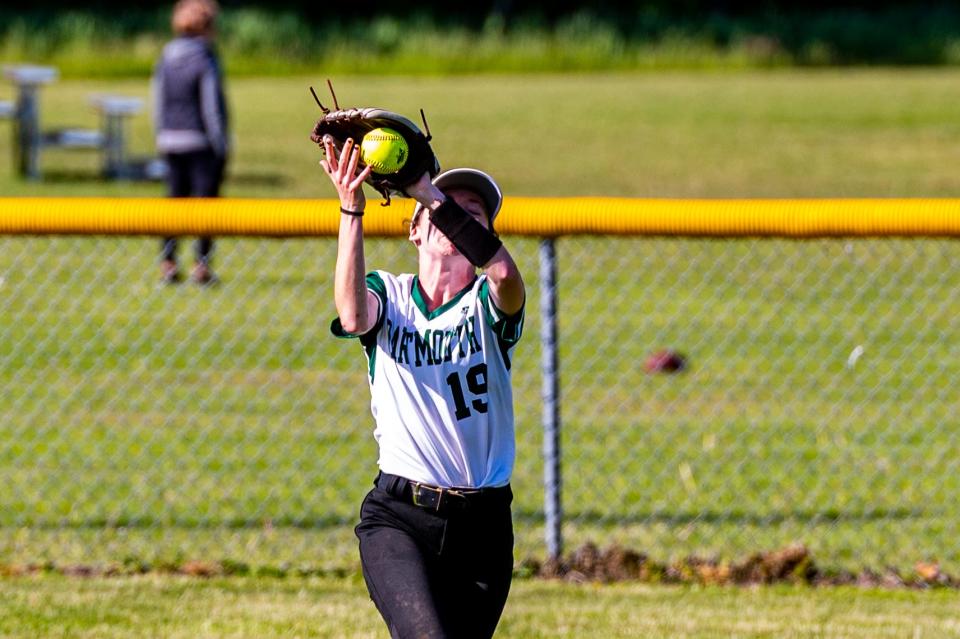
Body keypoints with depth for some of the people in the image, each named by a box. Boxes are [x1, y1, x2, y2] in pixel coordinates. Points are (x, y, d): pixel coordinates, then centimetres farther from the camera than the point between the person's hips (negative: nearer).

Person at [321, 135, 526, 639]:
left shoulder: (487, 304, 5)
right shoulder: (388, 294, 7)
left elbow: (504, 272, -21)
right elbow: (353, 316, -18)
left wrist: (428, 191, -24)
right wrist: (350, 209, -27)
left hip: (482, 522, 2)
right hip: (398, 518, -2)